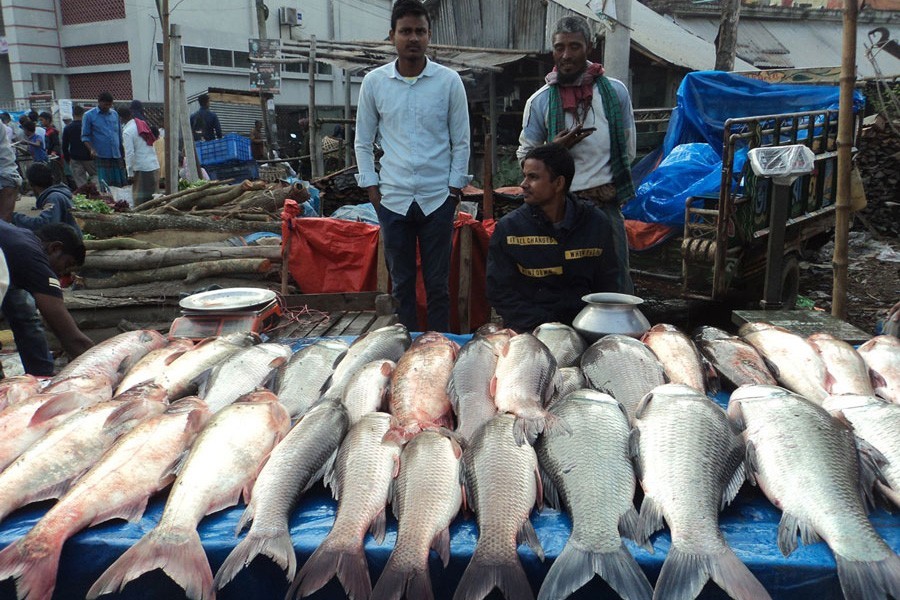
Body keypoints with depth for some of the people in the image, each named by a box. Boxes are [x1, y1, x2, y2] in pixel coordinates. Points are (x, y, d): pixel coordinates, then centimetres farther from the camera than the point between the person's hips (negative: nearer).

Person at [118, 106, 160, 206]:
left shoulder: (127, 132, -9)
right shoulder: (143, 124, 12)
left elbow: (130, 154, -13)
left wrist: (130, 173, -8)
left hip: (142, 169, -7)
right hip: (155, 166, 7)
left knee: (140, 197, 1)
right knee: (153, 195, 12)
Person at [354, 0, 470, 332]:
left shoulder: (449, 81, -1)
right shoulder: (374, 82, 2)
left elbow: (461, 141, 4)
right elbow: (363, 142, 9)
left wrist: (455, 186, -2)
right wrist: (371, 186, 2)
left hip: (438, 198, -1)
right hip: (393, 199, 1)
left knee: (438, 283, 6)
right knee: (401, 282, 10)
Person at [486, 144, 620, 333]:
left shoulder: (596, 223, 5)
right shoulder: (508, 228, -1)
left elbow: (607, 285, 12)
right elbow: (500, 292, -2)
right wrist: (543, 328, -14)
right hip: (529, 331, -2)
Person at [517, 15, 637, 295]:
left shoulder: (615, 91, 3)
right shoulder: (540, 100, 1)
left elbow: (628, 148, 11)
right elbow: (524, 154, 5)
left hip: (606, 204, 0)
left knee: (616, 281, 5)